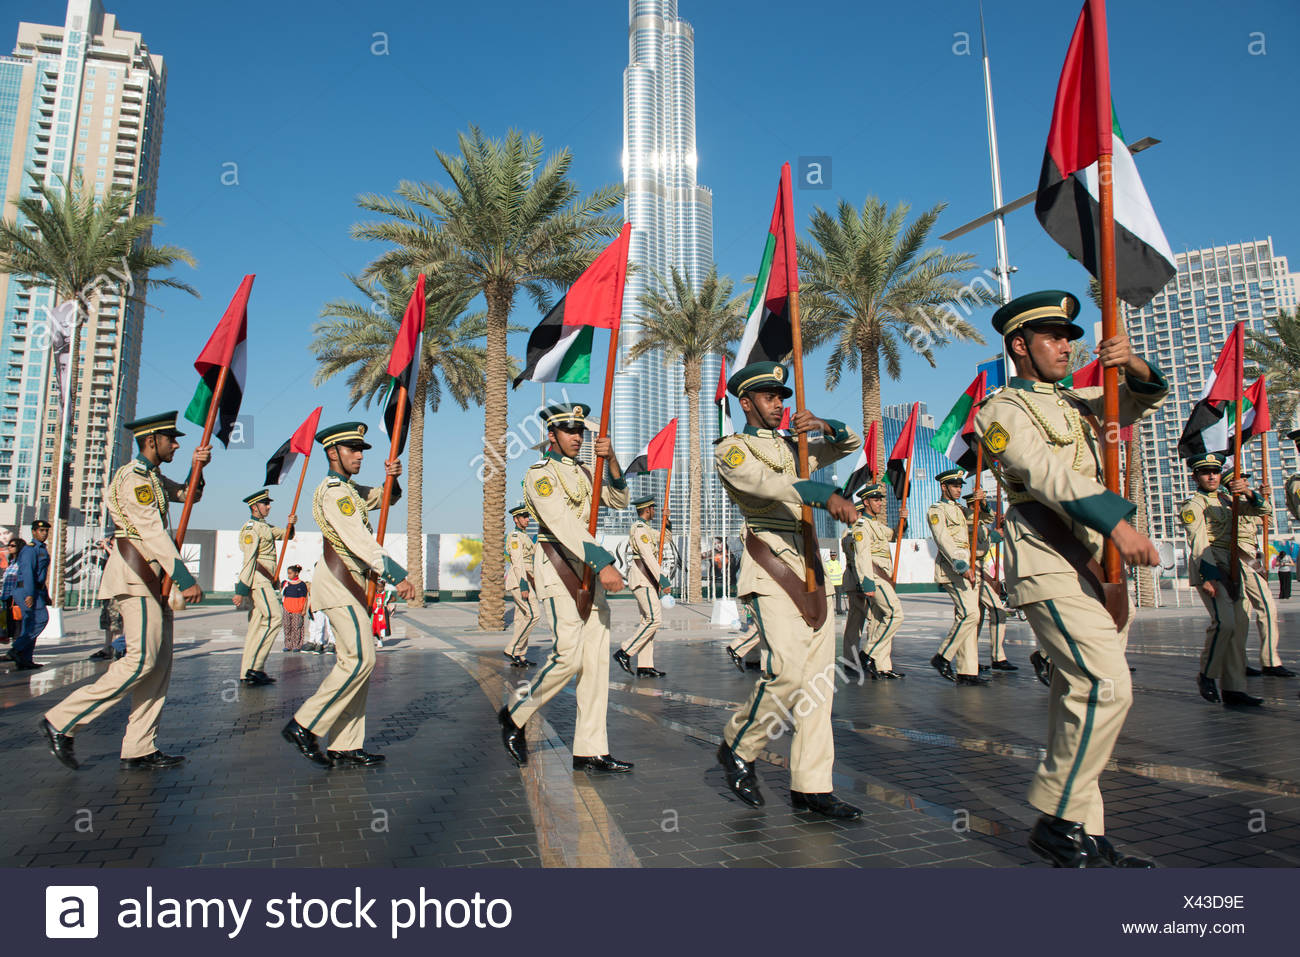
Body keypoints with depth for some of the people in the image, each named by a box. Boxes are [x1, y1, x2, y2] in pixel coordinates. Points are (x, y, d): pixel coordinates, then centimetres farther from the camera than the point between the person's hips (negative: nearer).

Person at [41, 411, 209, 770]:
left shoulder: (153, 478, 19)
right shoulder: (133, 477, -11)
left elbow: (189, 495, 29)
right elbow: (153, 532, -17)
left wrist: (197, 469, 7)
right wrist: (185, 580, -20)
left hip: (153, 578, 10)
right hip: (136, 575, -10)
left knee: (159, 663, 5)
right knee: (142, 659, -13)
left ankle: (140, 748, 7)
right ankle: (61, 722, -2)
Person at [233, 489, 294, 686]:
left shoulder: (265, 526, 21)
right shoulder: (251, 528, -9)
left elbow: (285, 535, 24)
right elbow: (248, 560, -15)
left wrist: (290, 525, 0)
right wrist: (241, 590, -19)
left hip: (264, 581, 10)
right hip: (257, 579, -10)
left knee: (258, 624, 9)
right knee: (274, 618, -17)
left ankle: (247, 672, 11)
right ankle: (254, 667, -17)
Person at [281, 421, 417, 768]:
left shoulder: (349, 489, 19)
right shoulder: (334, 492, -12)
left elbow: (386, 497, 28)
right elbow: (360, 541, -23)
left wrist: (392, 478, 5)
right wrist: (397, 575, -29)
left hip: (351, 582, 10)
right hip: (339, 580, -10)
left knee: (355, 661, 7)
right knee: (360, 658, -14)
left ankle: (344, 747, 10)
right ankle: (304, 725, -4)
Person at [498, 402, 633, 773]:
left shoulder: (583, 472, 19)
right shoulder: (540, 473, -5)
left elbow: (619, 501, 10)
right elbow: (562, 523, -18)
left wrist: (610, 460, -6)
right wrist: (604, 562, -29)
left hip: (590, 570, 7)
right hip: (558, 567, -7)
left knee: (597, 659, 3)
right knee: (568, 656, -13)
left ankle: (591, 750, 8)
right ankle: (514, 713, 12)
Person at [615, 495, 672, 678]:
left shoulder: (646, 528, 21)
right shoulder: (639, 528, -12)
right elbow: (647, 555, -21)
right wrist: (662, 578, -25)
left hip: (647, 581, 10)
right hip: (642, 580, -10)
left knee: (649, 620, 7)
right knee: (654, 619, -14)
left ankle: (645, 666, 6)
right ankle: (625, 652, -9)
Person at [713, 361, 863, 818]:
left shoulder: (794, 447, 23)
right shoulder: (731, 449, 2)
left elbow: (851, 443, 29)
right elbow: (766, 483, -19)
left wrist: (825, 426, 6)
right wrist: (826, 494, -33)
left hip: (810, 565, 7)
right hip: (770, 566, -7)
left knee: (819, 676, 3)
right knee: (787, 670, -17)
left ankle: (811, 786, 11)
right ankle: (737, 747, 9)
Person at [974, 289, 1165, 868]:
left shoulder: (1075, 403, 25)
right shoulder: (1002, 409, -1)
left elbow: (1142, 401, 26)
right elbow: (1046, 474, -17)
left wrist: (1133, 365, 3)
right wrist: (1116, 521, -29)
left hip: (1097, 562, 8)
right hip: (1049, 564, -8)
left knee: (1080, 694, 8)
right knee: (1107, 687, -17)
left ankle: (1082, 835, 15)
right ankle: (1055, 818, -4)